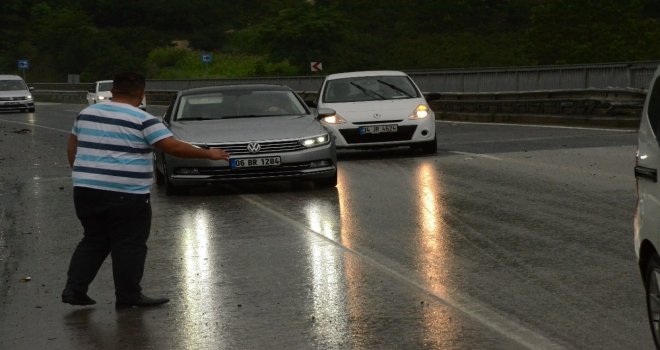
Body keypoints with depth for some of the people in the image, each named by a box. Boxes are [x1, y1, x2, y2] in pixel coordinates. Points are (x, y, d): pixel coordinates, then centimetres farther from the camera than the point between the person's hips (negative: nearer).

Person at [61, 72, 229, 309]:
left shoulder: (87, 113, 11)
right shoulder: (143, 120, -8)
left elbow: (72, 147, 20)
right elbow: (174, 147, -13)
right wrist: (208, 154, -4)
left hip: (85, 190, 6)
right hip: (126, 196, -6)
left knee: (93, 241, 17)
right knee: (129, 246, 3)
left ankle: (74, 289, 11)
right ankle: (128, 297, 6)